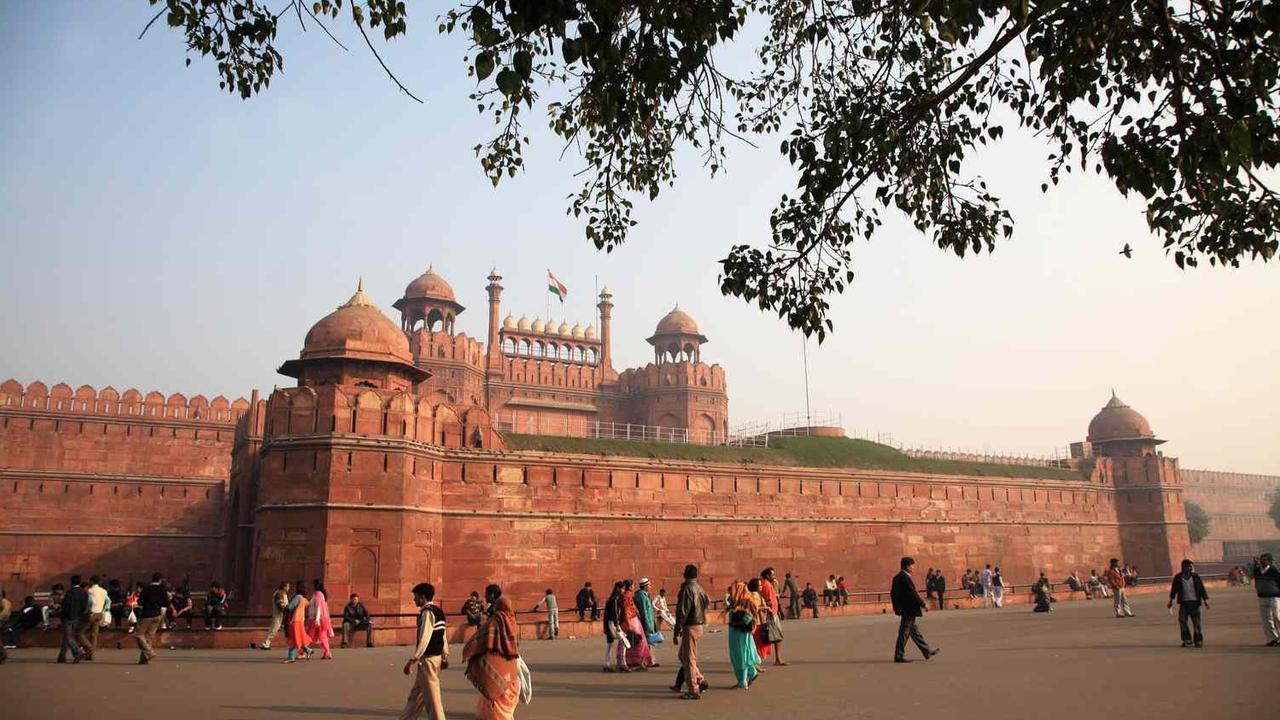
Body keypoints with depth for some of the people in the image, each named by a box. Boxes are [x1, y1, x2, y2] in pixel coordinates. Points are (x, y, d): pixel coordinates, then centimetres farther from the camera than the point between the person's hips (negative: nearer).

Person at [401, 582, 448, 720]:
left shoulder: (427, 612, -17)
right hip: (436, 657, 10)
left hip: (428, 659, -10)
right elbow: (443, 636, 16)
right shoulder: (438, 612, 10)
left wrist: (412, 661, -22)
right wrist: (445, 656, 22)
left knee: (432, 696, -1)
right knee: (416, 693, 20)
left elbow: (424, 640, -23)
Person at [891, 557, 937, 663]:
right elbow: (912, 593, -21)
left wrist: (896, 606, 22)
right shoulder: (905, 578, -20)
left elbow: (892, 593, 15)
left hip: (904, 609, 10)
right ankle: (899, 655, 3)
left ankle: (927, 651, 27)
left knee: (914, 631, 16)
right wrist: (923, 604, -12)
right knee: (904, 632, -3)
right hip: (909, 609, -10)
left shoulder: (897, 577, 10)